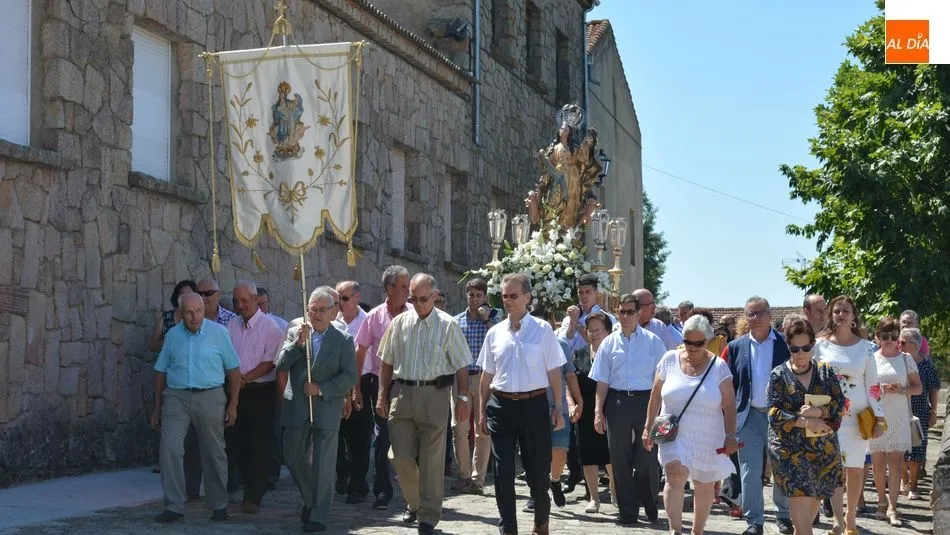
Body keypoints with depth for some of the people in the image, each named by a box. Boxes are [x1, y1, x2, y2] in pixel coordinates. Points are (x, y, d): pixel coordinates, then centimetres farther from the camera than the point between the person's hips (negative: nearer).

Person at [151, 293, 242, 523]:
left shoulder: (218, 333, 0)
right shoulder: (172, 335, 6)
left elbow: (233, 369, 3)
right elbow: (161, 372, 13)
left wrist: (233, 404, 0)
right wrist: (157, 407, 12)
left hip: (210, 397, -1)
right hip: (176, 397, 1)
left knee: (214, 453, 7)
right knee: (170, 449, -11)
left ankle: (219, 505, 21)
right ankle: (174, 506, -5)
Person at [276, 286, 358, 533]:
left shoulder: (343, 339, 0)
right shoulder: (295, 332, 7)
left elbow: (349, 377, -4)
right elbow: (281, 365, -3)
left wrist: (321, 389, -13)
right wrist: (298, 343, -16)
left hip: (326, 409, -3)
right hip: (296, 409, 3)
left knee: (322, 466, -2)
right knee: (294, 459, 10)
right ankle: (310, 501, 34)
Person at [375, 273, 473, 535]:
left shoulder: (448, 325, -2)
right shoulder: (399, 323, 6)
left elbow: (461, 366, 1)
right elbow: (387, 363, 12)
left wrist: (462, 398, -2)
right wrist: (382, 395, 8)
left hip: (434, 394, -3)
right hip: (402, 393, 3)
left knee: (431, 460, 1)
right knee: (401, 456, 3)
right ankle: (413, 503, 27)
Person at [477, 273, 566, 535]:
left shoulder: (542, 330, -2)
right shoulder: (495, 333, 7)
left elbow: (554, 371, 0)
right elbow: (487, 375, 12)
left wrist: (558, 407, -2)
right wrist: (483, 410, 11)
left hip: (534, 404, -2)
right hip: (501, 405, 2)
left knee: (537, 468, 6)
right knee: (503, 471, 3)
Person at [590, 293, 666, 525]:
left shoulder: (653, 341, 2)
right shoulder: (610, 343, 7)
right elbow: (602, 380, 7)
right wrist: (599, 411, 1)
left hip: (645, 401, -2)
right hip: (617, 401, 2)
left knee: (647, 458, 2)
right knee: (620, 459, 6)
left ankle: (649, 504, 26)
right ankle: (628, 511, 16)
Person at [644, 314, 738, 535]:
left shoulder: (718, 366, -3)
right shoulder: (670, 359, 0)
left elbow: (729, 405, -2)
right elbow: (656, 395, 7)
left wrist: (730, 436, -9)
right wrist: (648, 427, 4)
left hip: (708, 439, 1)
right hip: (674, 434, -1)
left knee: (705, 486, 11)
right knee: (675, 474, -23)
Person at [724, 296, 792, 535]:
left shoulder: (786, 344, -1)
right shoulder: (736, 347, 4)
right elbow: (729, 384, 5)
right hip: (749, 416, 1)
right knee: (750, 472, 1)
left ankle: (784, 515, 26)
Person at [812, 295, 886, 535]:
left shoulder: (865, 347, 2)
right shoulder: (820, 344, 1)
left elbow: (873, 384, 3)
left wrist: (880, 417, -1)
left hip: (857, 416, 1)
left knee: (855, 469, 6)